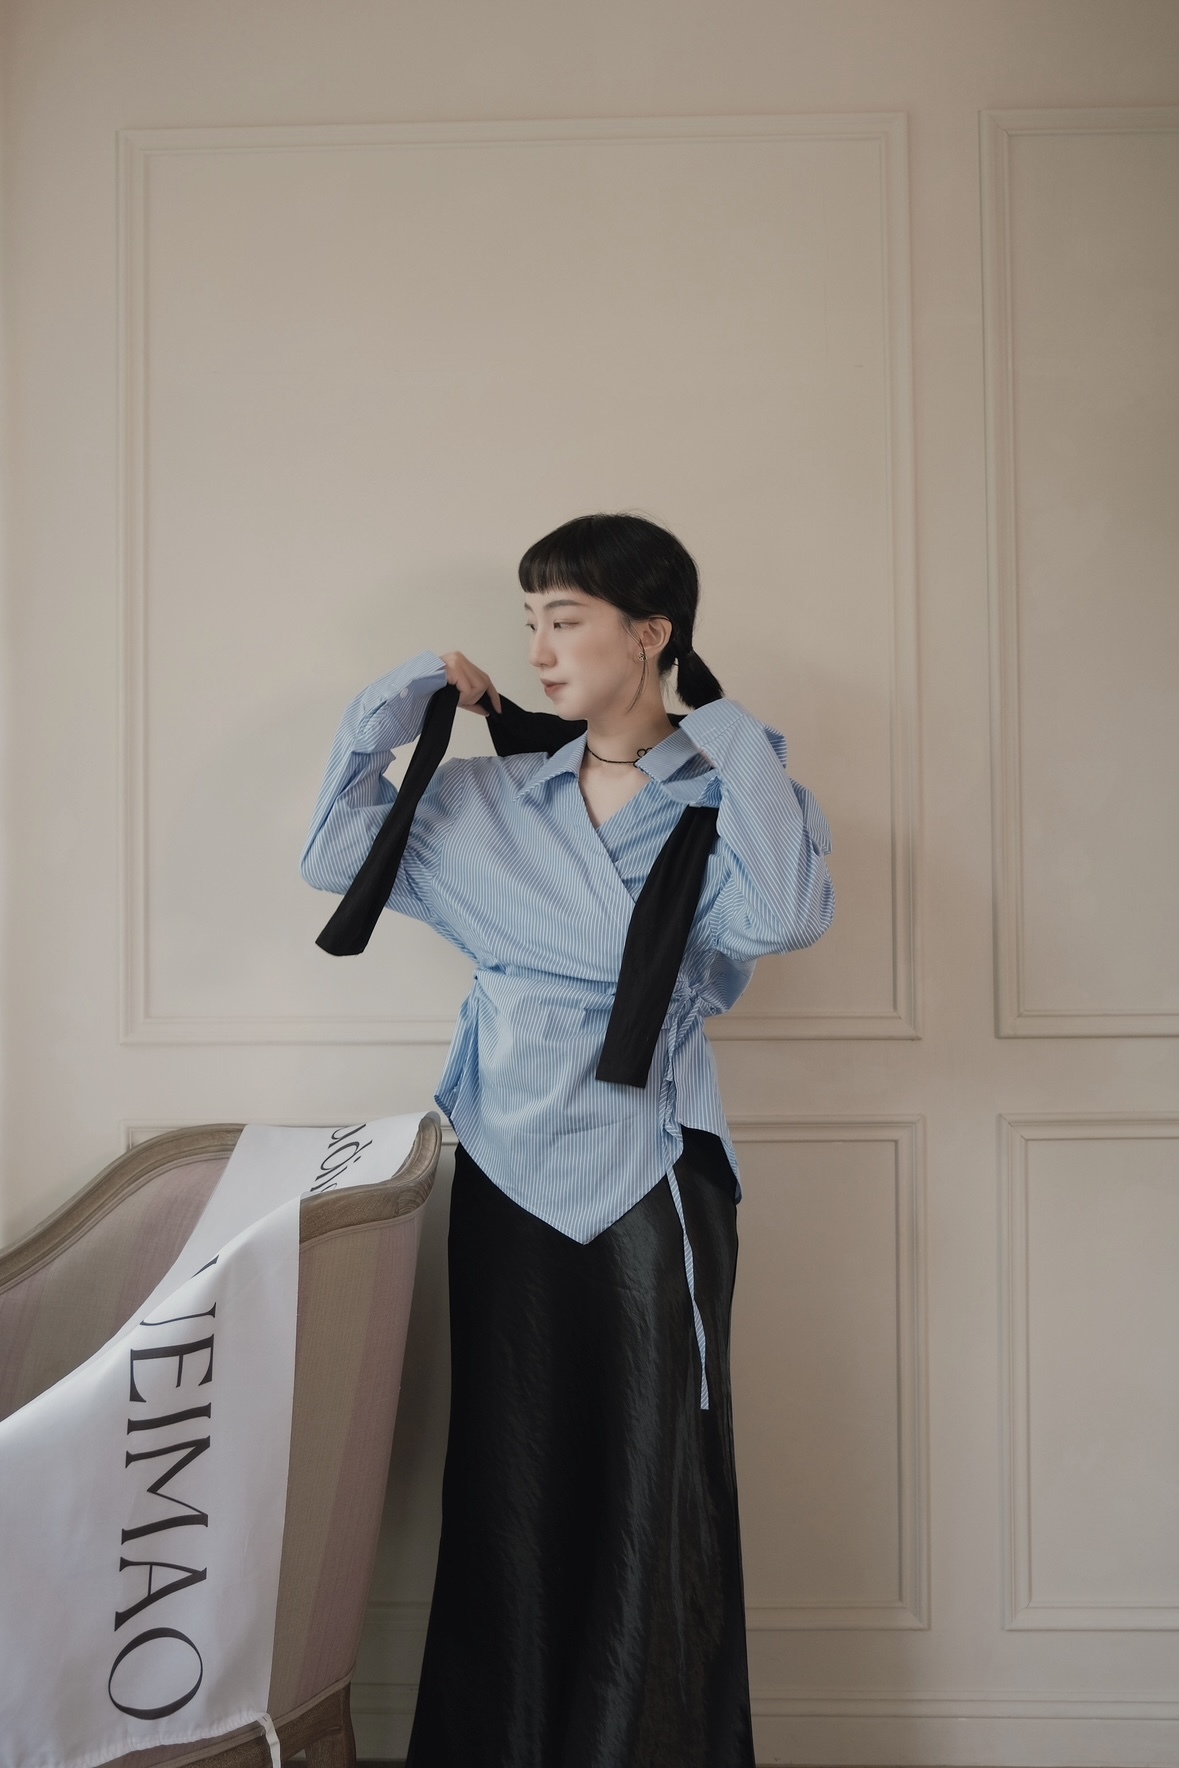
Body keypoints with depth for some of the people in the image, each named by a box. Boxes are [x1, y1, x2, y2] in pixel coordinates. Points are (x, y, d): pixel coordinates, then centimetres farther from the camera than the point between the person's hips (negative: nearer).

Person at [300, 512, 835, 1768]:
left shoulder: (723, 793, -2)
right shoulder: (493, 800, 9)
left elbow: (784, 915, -22)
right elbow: (335, 854, 7)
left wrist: (729, 738, -14)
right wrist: (402, 699, 5)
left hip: (650, 1172, -3)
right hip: (508, 1163, 4)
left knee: (656, 1488, 4)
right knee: (508, 1477, 12)